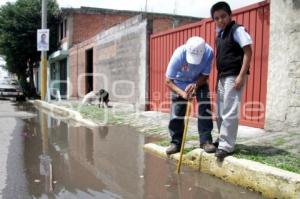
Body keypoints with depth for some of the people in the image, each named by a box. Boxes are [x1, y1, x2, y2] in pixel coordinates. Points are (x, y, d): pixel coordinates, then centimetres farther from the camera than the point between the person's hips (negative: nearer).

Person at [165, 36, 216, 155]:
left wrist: (195, 84, -37)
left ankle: (206, 140, -3)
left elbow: (205, 75, -17)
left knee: (205, 108, -12)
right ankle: (176, 142, 7)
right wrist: (182, 93, -41)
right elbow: (168, 81, -27)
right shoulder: (179, 54, -35)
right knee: (177, 111, -6)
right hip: (180, 83, -1)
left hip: (199, 81, 1)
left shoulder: (209, 52, -31)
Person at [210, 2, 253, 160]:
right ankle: (222, 141, 26)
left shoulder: (237, 30, -7)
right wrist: (219, 77, 16)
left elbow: (248, 52, -13)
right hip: (222, 76, 9)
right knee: (220, 112, 13)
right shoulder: (219, 34, 16)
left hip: (234, 76, -9)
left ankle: (226, 145, -2)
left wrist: (241, 76, -19)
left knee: (229, 112, -8)